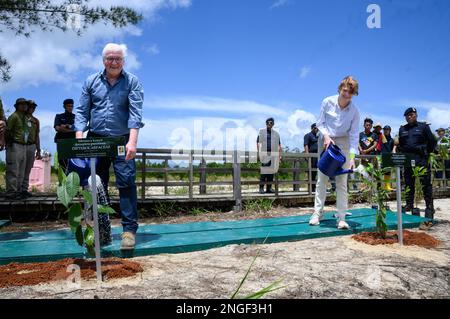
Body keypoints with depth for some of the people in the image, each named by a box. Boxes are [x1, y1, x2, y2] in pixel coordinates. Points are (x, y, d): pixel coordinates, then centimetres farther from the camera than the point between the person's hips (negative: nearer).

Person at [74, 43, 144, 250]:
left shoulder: (132, 82, 1)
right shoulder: (91, 81, 10)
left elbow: (135, 113, -11)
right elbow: (81, 112, 5)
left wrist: (132, 142, -24)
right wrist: (79, 139, -8)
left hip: (122, 140, -3)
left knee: (127, 183, -10)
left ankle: (129, 229, -5)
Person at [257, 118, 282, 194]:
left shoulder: (276, 133, 18)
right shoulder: (261, 132, 8)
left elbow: (279, 145, 17)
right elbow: (258, 143, 1)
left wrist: (280, 156, 9)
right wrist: (259, 153, -9)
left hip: (273, 155, 4)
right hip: (264, 154, -4)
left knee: (271, 171, 4)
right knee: (263, 171, -8)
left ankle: (269, 188, 11)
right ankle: (261, 188, -4)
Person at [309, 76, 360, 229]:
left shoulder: (354, 110, -11)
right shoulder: (327, 102, -10)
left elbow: (354, 135, -10)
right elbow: (320, 123, 0)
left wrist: (352, 157, -18)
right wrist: (326, 136, -18)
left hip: (343, 143, -1)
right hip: (326, 140, 1)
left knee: (342, 181, -4)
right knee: (322, 178, 1)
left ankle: (341, 218, 0)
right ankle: (317, 213, 8)